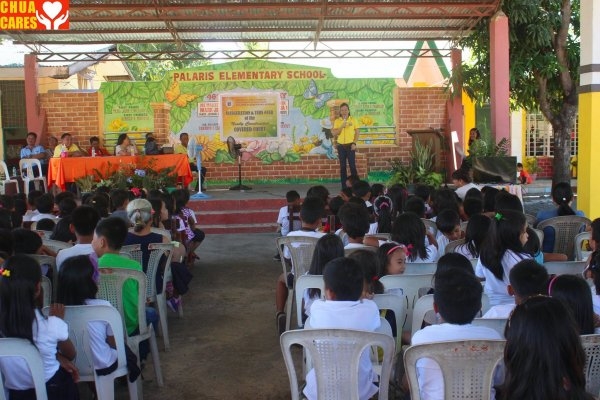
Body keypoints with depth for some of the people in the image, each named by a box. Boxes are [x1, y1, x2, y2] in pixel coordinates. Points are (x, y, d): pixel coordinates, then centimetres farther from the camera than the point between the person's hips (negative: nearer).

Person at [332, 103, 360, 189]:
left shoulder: (353, 120, 1)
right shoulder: (337, 121, 4)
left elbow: (357, 133, 1)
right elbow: (334, 134, -3)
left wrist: (354, 143, -10)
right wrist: (341, 126, -15)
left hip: (350, 145, -2)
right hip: (341, 146, 2)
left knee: (352, 165, -4)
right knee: (342, 166, 5)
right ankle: (344, 186, 10)